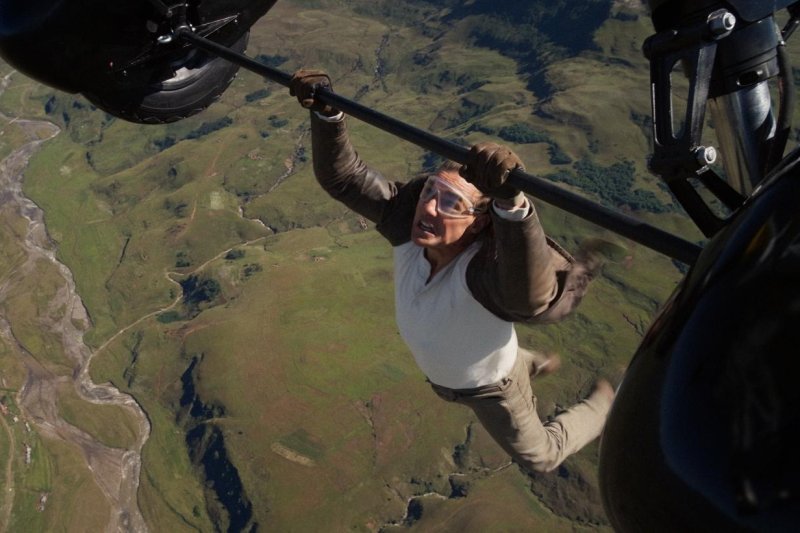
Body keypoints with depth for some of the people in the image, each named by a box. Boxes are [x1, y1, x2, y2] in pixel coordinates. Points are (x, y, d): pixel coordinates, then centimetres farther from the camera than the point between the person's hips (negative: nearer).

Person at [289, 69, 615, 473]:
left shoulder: (485, 266, -48)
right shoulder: (408, 223, -31)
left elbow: (531, 297, -71)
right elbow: (342, 176, -27)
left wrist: (511, 204, -85)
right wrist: (327, 112, -42)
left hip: (491, 389, -5)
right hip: (438, 377, 5)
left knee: (540, 455, 25)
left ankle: (603, 404, 50)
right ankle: (535, 364, 69)